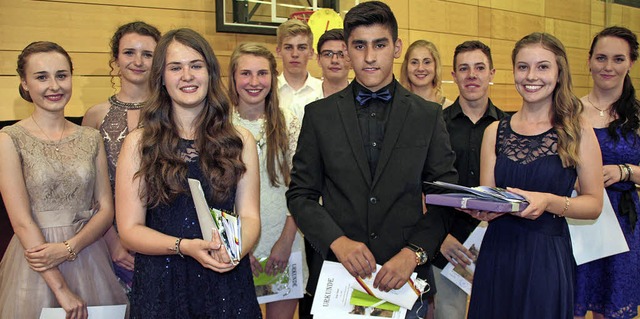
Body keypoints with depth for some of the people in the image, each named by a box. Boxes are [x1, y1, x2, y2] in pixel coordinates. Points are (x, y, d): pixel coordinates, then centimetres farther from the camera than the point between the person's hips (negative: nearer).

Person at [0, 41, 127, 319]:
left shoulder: (91, 138, 4)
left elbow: (106, 210, 2)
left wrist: (68, 248, -15)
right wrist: (61, 288, -15)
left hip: (89, 257, 3)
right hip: (36, 263, -3)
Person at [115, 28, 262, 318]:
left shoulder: (240, 141, 2)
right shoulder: (138, 143, -3)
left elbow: (249, 216, -2)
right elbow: (130, 229, -5)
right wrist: (185, 246, -22)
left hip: (227, 282, 2)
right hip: (161, 284, -1)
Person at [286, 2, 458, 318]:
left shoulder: (429, 116, 0)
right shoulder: (319, 114, 0)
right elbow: (301, 193, 1)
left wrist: (414, 253, -13)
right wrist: (338, 242, -14)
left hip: (405, 275, 0)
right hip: (339, 273, 0)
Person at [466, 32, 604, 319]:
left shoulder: (577, 130, -2)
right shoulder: (495, 132, 5)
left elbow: (594, 203, -2)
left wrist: (549, 202, -20)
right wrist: (482, 208, -18)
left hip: (548, 257, -2)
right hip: (497, 255, 2)